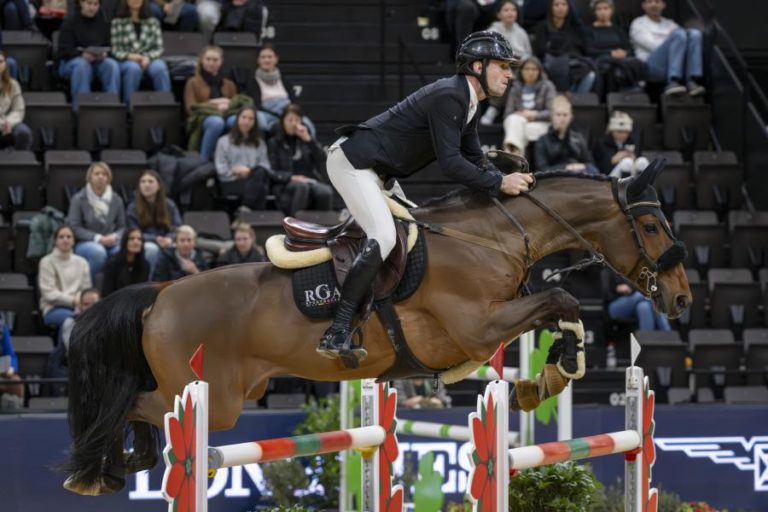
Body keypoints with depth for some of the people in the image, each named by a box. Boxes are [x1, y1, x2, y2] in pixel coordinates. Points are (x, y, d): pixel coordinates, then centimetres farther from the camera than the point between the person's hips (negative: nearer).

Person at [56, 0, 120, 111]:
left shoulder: (103, 22, 11)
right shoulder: (70, 23, 2)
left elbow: (110, 46, 7)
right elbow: (64, 51, -6)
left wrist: (104, 54, -18)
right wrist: (82, 55, -25)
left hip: (100, 60, 3)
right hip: (71, 62, -3)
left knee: (113, 65, -29)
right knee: (81, 65, -37)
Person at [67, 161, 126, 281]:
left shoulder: (116, 200, 7)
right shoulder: (78, 199, -2)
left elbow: (122, 226, 10)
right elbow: (74, 227, -7)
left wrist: (115, 237, -14)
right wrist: (98, 238, -17)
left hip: (110, 243, 3)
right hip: (84, 244, -3)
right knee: (98, 251, -39)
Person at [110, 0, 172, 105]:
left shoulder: (153, 21, 11)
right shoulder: (117, 22, 5)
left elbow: (159, 48, 6)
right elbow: (115, 51, 2)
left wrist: (147, 58, -15)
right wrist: (130, 56, -18)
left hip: (149, 60, 2)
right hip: (127, 61, -2)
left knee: (160, 68, -33)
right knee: (133, 68, -38)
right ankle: (129, 106, -33)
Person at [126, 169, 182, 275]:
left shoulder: (169, 205, 7)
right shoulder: (133, 208, 1)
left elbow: (177, 229, 3)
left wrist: (169, 239, -22)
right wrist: (156, 239, -21)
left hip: (166, 243, 2)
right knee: (151, 249, -37)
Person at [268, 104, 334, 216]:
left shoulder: (305, 139, 22)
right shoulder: (275, 143, 15)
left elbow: (322, 159, 6)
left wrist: (308, 139, -2)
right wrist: (290, 177, -12)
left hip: (310, 180, 2)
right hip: (286, 183, -2)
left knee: (326, 192, -33)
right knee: (301, 187, -39)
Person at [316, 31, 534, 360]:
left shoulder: (469, 104, 9)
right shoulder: (448, 97, -23)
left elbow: (475, 161, 12)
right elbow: (451, 163, -28)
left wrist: (508, 182, -4)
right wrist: (500, 184, -24)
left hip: (377, 171, 12)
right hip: (351, 161, -12)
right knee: (383, 238, -24)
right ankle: (336, 335, -27)